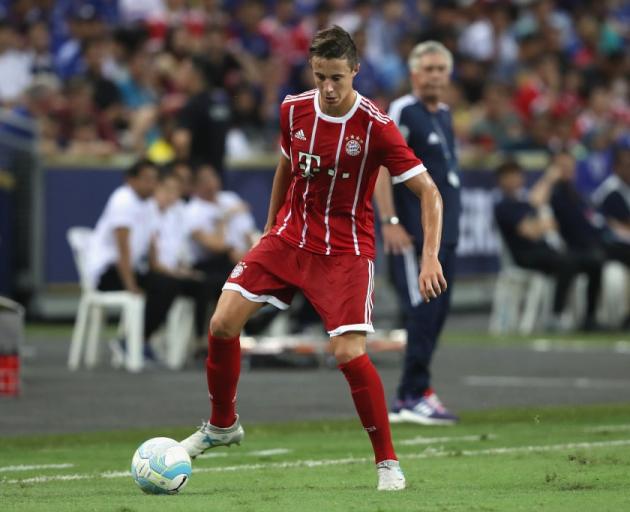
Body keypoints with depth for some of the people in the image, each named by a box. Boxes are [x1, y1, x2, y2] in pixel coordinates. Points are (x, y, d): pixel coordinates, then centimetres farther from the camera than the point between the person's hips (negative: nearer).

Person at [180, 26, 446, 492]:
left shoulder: (375, 126, -18)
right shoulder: (294, 110, -3)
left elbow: (428, 191, -14)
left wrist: (430, 258, -23)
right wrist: (271, 227, 23)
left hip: (345, 251, -4)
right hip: (289, 238, 5)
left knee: (349, 353, -19)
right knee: (223, 323, -5)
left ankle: (388, 462, -2)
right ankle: (223, 425, 19)